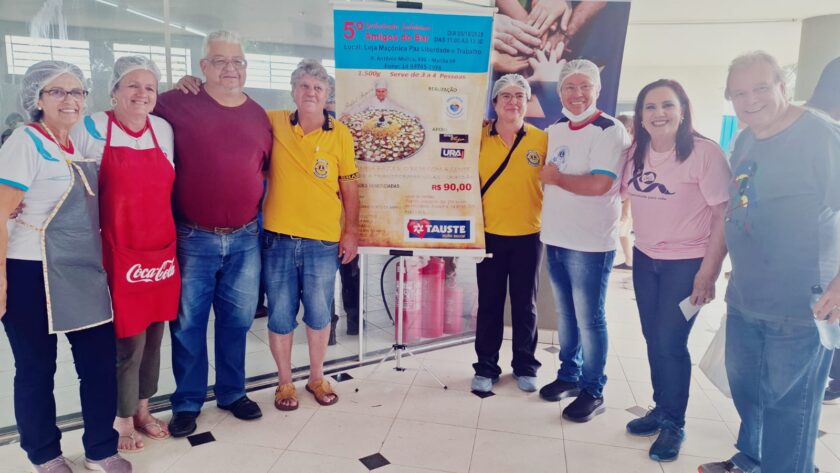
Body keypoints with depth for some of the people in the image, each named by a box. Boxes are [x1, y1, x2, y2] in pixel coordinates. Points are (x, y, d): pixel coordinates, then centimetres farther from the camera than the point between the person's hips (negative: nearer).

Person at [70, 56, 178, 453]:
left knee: (153, 336, 14)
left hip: (161, 251, 4)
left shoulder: (164, 130, 7)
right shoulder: (90, 130, -5)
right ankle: (123, 420, 25)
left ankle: (143, 410, 34)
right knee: (128, 341, 3)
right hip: (118, 255, -4)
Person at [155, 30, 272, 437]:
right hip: (193, 238, -3)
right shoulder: (177, 105, -3)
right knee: (187, 323, 6)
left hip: (245, 238, 3)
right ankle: (187, 402, 24)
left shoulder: (259, 116, 8)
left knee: (237, 319, 13)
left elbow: (269, 169, 18)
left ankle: (232, 392, 30)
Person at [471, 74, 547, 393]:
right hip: (490, 234, 0)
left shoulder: (542, 140, -1)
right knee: (489, 303, 9)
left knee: (525, 304, 11)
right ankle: (486, 367, 23)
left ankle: (525, 367, 27)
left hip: (528, 235, 0)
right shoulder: (479, 138, -1)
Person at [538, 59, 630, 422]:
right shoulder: (555, 130, 11)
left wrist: (555, 177, -11)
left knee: (589, 319, 3)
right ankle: (568, 375, 32)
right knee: (565, 314, 17)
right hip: (555, 238, 7)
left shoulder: (610, 131, -11)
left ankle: (592, 391, 17)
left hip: (589, 243, -7)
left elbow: (598, 185, -23)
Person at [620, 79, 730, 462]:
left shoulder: (704, 153, -16)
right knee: (653, 339, 13)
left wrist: (709, 271, -16)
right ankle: (661, 410, 32)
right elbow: (620, 191, 18)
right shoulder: (635, 153, 2)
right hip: (645, 259, 5)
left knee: (670, 342, -1)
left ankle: (674, 424, 19)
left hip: (688, 263, -5)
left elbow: (725, 216, -14)